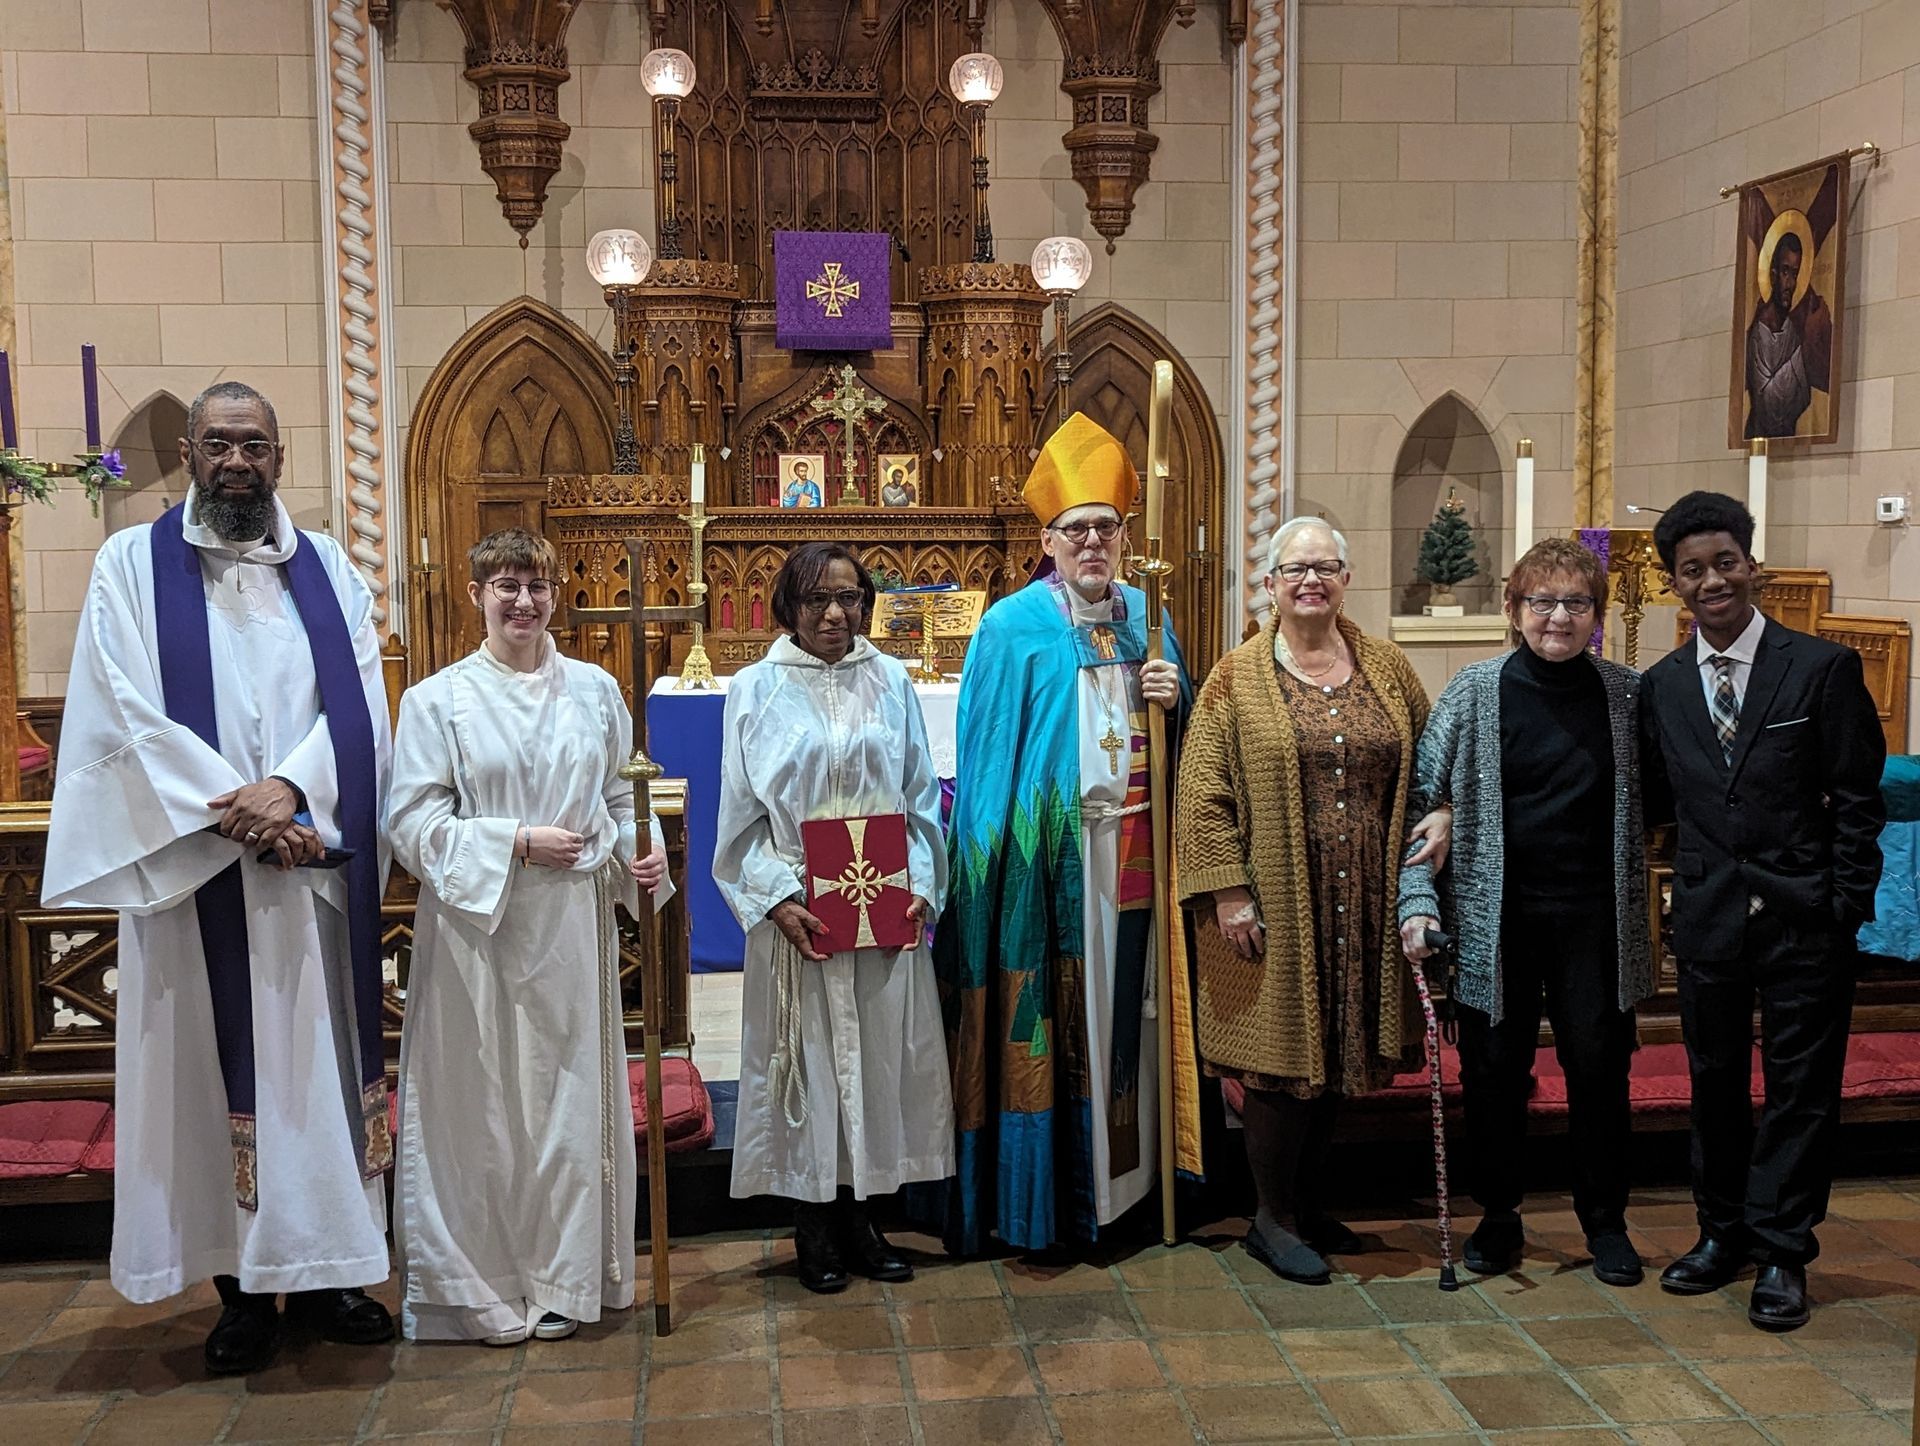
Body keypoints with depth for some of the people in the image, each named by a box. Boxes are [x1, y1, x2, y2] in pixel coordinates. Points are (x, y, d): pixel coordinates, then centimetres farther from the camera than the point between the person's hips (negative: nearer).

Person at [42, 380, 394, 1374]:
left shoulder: (327, 569, 10)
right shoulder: (132, 565, 3)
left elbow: (358, 704, 1)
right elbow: (128, 711, -7)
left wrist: (290, 788, -16)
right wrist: (236, 809, -15)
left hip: (312, 861, 2)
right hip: (193, 866, -2)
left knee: (317, 1055, 6)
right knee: (217, 1062, 2)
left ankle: (323, 1271, 16)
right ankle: (242, 1284, 12)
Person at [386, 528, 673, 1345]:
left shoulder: (595, 690, 8)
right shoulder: (437, 700, -2)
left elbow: (620, 796, 15)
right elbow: (412, 825, -6)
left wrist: (642, 852, -4)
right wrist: (516, 841, -15)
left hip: (573, 927, 3)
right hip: (477, 928, -3)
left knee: (572, 1096, 9)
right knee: (483, 1103, 2)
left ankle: (563, 1280, 22)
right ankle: (482, 1286, 17)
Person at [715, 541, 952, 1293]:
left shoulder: (889, 682, 7)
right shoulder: (758, 690, 0)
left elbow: (921, 796, 8)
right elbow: (741, 814, -2)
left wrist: (921, 885, -4)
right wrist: (777, 899, -13)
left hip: (887, 911, 3)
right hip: (798, 913, -2)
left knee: (880, 1055, 7)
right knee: (806, 1058, 4)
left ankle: (858, 1214, 21)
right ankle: (814, 1226, 16)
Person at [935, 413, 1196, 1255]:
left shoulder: (1145, 618, 11)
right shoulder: (1013, 627, -5)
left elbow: (1175, 740, 19)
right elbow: (988, 754, -6)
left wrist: (1175, 699, -3)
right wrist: (996, 858, -11)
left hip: (1133, 847, 5)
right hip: (1049, 853, -5)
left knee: (1124, 1007, 10)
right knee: (1048, 1014, 0)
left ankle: (1124, 1177, 22)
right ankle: (1043, 1200, 11)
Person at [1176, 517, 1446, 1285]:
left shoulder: (1387, 668, 7)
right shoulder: (1236, 678, -3)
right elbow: (1203, 796, -6)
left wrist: (1441, 816, -2)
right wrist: (1228, 894, -12)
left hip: (1364, 906, 4)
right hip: (1275, 909, -4)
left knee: (1336, 1049, 12)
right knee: (1282, 1048, 1)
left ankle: (1310, 1204, 28)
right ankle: (1272, 1218, 16)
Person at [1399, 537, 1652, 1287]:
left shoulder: (1628, 694, 3)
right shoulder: (1476, 691, -2)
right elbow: (1423, 795, -2)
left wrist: (1636, 899, 2)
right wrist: (1418, 900, -10)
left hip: (1594, 919, 1)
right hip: (1496, 916, -1)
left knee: (1600, 1068, 7)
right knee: (1494, 1070, 8)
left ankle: (1605, 1220, 25)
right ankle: (1499, 1215, 26)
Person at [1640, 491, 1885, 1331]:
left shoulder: (1822, 668, -5)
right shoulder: (1660, 687, 5)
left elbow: (1858, 798, -4)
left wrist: (1846, 909, -8)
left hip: (1804, 916, -3)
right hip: (1707, 914, 3)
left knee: (1800, 1086, 5)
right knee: (1714, 1081, 13)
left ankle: (1782, 1252, 17)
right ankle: (1723, 1232, 29)